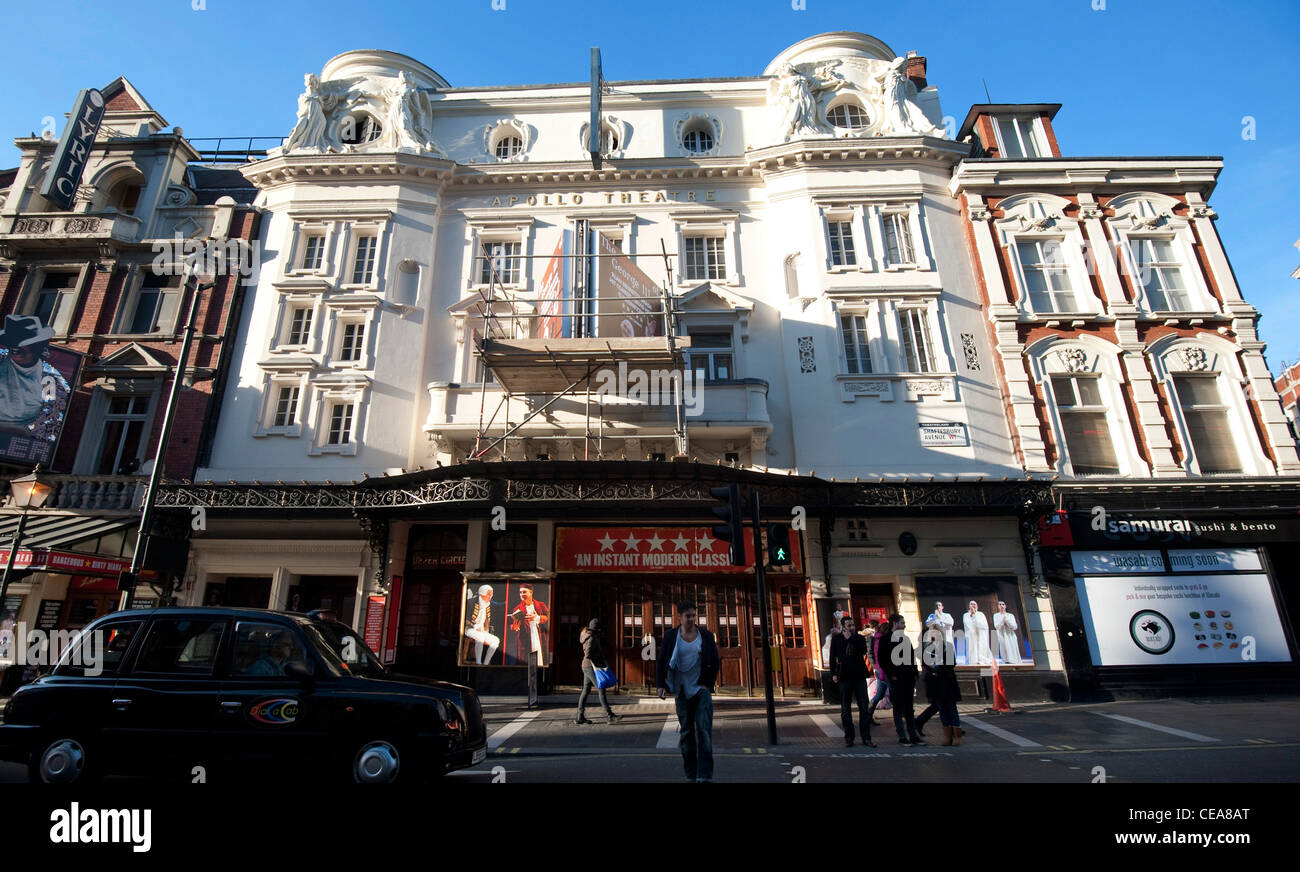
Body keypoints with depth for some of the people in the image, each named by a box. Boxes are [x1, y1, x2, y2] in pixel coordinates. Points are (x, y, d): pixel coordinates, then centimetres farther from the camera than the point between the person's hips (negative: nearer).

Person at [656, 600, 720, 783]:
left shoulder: (706, 636, 0)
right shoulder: (670, 636, -1)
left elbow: (715, 662, 8)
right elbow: (661, 662, 3)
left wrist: (708, 684, 0)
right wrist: (661, 685, -6)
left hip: (701, 688, 0)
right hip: (682, 689, 0)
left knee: (704, 730, -9)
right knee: (686, 731, 6)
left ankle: (705, 775, -8)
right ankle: (691, 774, 16)